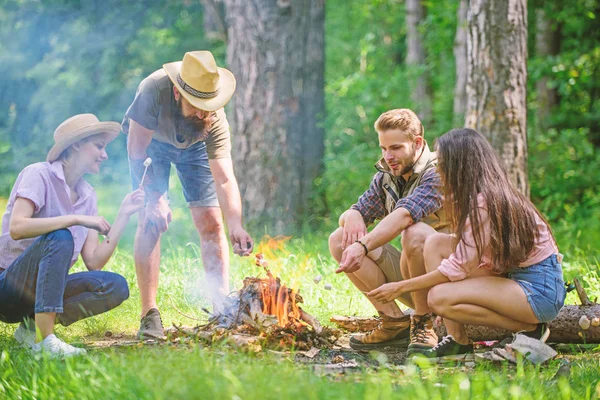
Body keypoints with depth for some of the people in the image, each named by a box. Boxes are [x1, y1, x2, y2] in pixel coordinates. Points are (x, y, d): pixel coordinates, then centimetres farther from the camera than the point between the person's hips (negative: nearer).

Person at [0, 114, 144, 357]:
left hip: (40, 290, 7)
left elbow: (94, 262, 1)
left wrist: (124, 215, -1)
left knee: (116, 286, -14)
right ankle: (45, 338, -36)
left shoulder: (87, 195, 11)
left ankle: (33, 327, -13)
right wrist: (77, 219, -26)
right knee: (60, 237, -32)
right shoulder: (39, 175, -9)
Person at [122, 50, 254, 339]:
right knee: (151, 221, -16)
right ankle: (149, 315, -14)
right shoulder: (154, 91, -41)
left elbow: (224, 178, -39)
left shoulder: (214, 120, -35)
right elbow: (137, 151, -31)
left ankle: (221, 309, 3)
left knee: (211, 223, -6)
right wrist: (154, 200, -37)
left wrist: (235, 226, -53)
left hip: (194, 146, 2)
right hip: (149, 142, -2)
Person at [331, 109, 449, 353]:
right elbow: (354, 213, 10)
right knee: (339, 240, -4)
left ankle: (423, 323, -17)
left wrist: (362, 246, -48)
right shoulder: (386, 177, 7)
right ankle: (395, 323, -7)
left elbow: (404, 214, -34)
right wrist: (351, 217, -17)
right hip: (410, 277, 7)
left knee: (415, 233, -37)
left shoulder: (436, 173, -17)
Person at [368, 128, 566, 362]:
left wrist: (400, 288, -11)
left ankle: (529, 330, -7)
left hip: (539, 290, -10)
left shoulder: (484, 202, -21)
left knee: (440, 297, -22)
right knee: (435, 243, 2)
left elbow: (458, 268, -19)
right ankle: (458, 341, -1)